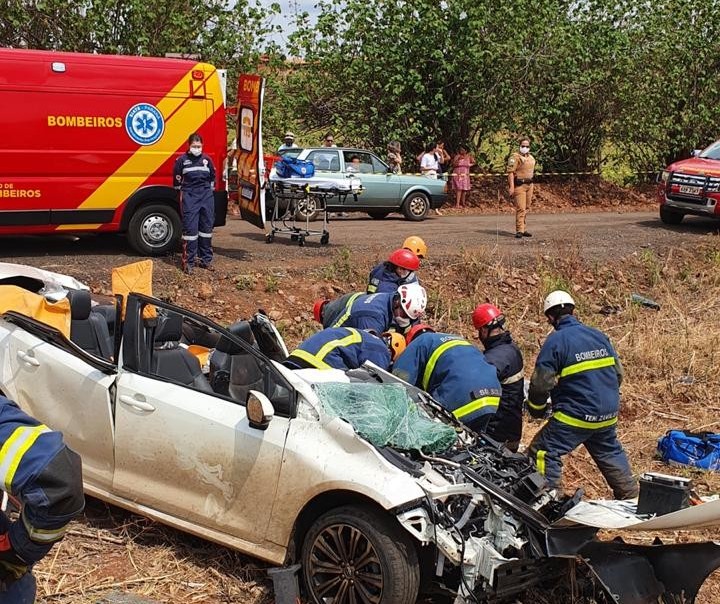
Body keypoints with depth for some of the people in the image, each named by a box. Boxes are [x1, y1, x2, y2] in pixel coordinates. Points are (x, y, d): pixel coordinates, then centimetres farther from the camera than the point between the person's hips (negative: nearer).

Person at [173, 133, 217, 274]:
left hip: (206, 196, 4)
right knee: (190, 228, -7)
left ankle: (205, 259, 17)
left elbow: (212, 177, 20)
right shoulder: (182, 160, 0)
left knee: (207, 227, 7)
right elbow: (177, 179, 7)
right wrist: (183, 192, 8)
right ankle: (188, 262, -4)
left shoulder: (207, 159, 9)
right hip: (189, 197, -4)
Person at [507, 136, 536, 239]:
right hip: (519, 185, -8)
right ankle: (519, 231, -13)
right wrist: (511, 187, -22)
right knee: (520, 208, -13)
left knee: (526, 208, 10)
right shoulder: (515, 157, -9)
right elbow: (510, 172, -15)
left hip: (529, 185, 8)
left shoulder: (531, 158, 17)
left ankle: (523, 229, 17)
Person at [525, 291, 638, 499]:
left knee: (543, 453, -1)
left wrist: (537, 410, 4)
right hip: (608, 416, 7)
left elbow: (541, 382, -13)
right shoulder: (599, 336, 7)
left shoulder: (555, 341, -12)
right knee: (610, 453, 27)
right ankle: (630, 496, 36)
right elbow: (618, 373, 14)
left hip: (574, 417, -7)